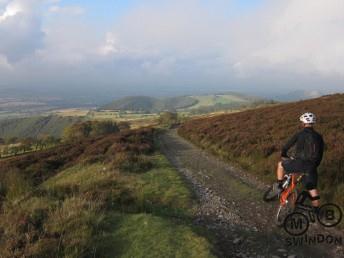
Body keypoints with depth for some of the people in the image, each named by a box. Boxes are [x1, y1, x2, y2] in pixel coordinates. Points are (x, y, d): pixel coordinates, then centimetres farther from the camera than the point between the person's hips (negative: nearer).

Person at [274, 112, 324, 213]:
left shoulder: (299, 134, 0)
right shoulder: (319, 137, 13)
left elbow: (286, 147, 6)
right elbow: (320, 154, 18)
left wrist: (283, 155, 27)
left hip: (300, 163, -4)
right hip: (312, 166, 4)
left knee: (280, 164, 21)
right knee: (313, 190, 14)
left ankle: (279, 186, 23)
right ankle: (316, 212, 19)